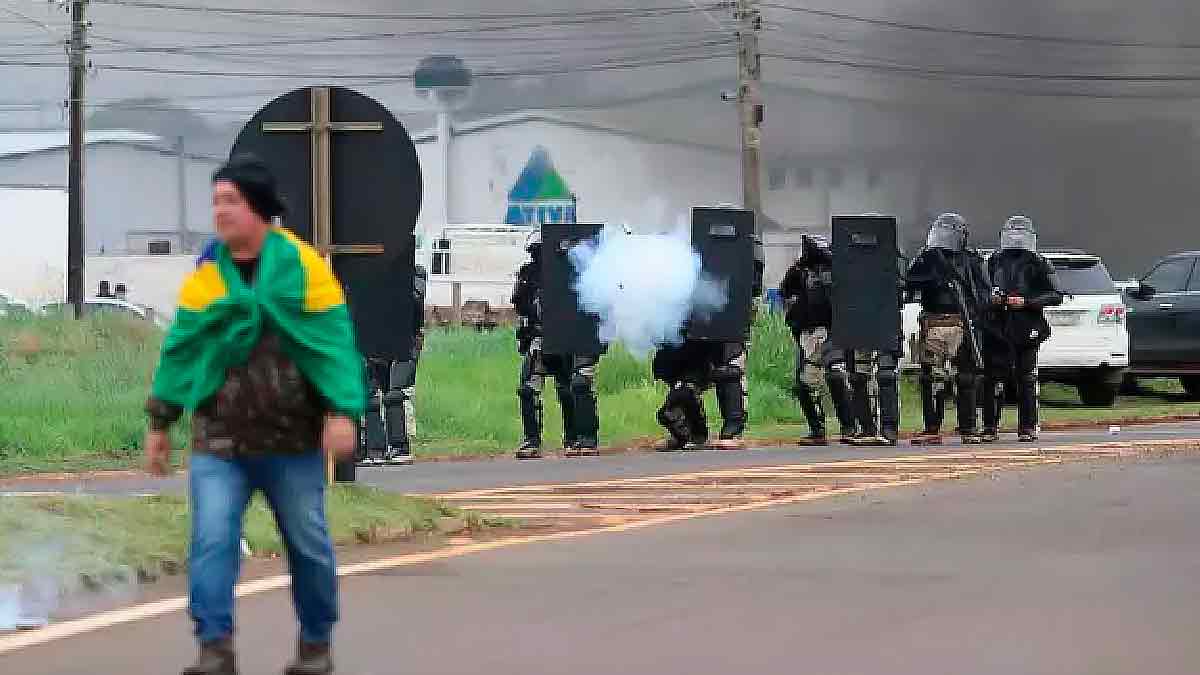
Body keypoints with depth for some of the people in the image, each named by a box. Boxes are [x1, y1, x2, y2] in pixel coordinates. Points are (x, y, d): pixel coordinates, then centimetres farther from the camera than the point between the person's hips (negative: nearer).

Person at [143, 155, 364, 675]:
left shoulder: (302, 264, -6)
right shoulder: (206, 272, 3)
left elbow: (334, 340, -10)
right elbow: (180, 349, 8)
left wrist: (342, 412, -19)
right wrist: (160, 421, 8)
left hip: (292, 439, -2)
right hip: (219, 440, 2)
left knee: (308, 544, 9)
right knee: (212, 540, -11)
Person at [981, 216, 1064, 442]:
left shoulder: (1038, 264, 4)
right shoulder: (995, 262, 16)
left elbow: (1056, 296, -2)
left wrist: (1026, 302, -13)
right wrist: (991, 299, 4)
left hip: (1027, 330, -3)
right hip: (997, 328, 3)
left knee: (1027, 381, 0)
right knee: (993, 380, -2)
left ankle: (1027, 428, 5)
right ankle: (990, 428, 2)